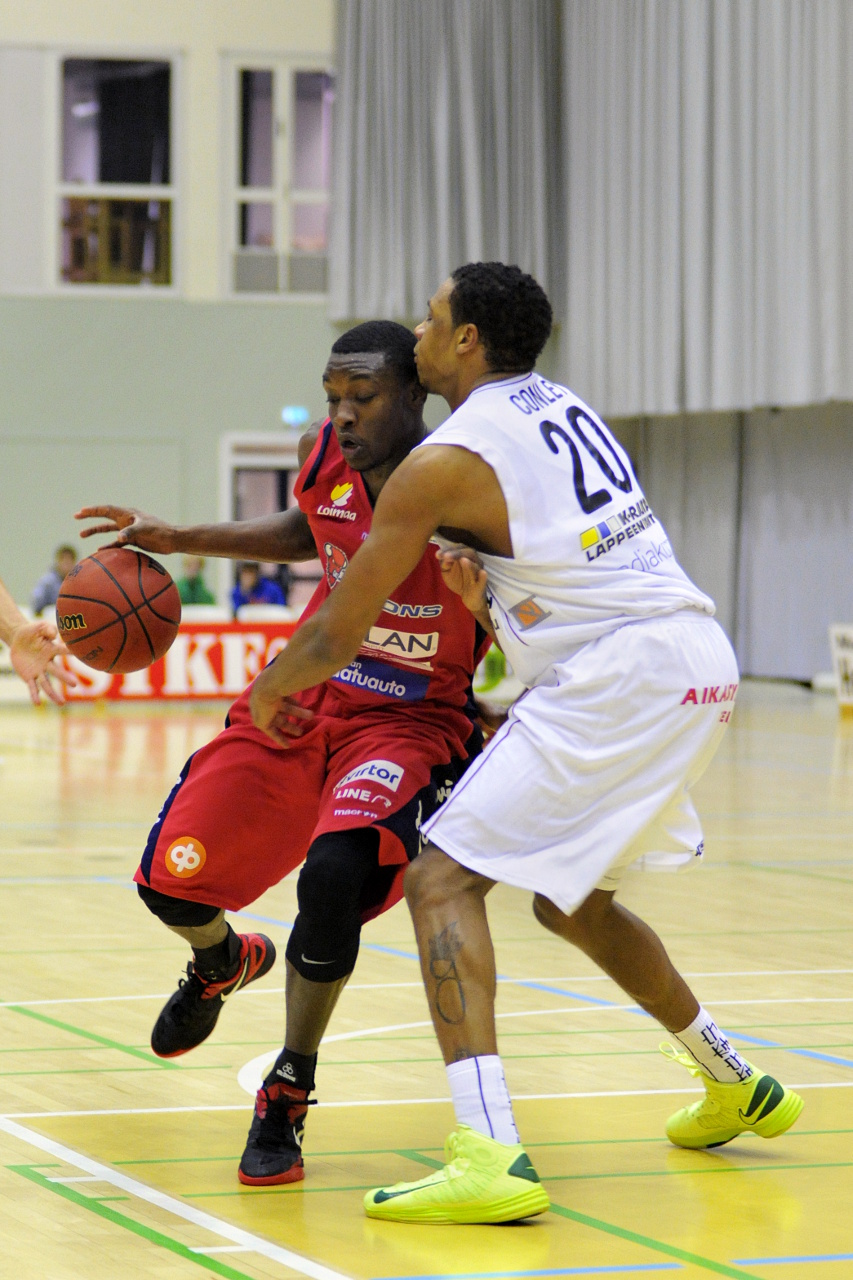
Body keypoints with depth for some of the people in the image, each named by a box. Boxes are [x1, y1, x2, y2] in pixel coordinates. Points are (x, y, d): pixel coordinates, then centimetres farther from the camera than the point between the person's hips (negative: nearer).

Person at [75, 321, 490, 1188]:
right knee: (171, 879, -2)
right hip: (304, 696, 5)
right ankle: (224, 961, 39)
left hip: (412, 719, -5)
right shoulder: (324, 458, -6)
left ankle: (287, 1100, -12)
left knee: (335, 871, -32)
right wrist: (179, 540, 12)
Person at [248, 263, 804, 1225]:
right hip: (699, 659, 9)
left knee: (444, 878, -9)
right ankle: (735, 1087, 42)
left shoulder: (443, 464, -7)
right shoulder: (563, 409, 17)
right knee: (572, 900, 27)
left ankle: (489, 1156, -24)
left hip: (619, 675, -9)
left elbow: (339, 633, -1)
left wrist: (269, 688, 18)